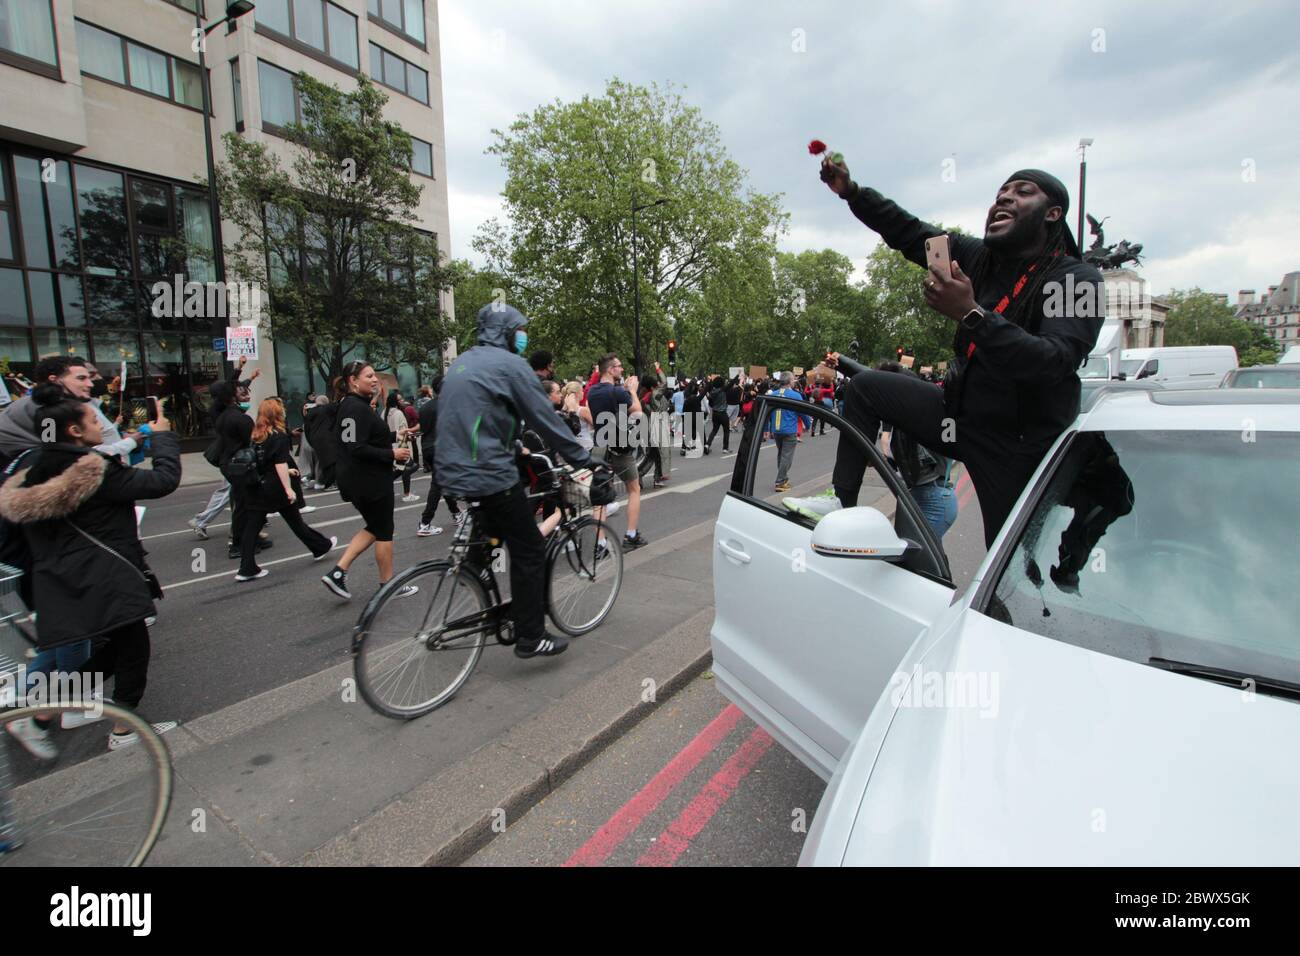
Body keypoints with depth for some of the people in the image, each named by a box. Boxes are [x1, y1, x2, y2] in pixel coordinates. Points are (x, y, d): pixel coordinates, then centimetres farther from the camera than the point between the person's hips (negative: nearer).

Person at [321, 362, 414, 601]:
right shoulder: (356, 408, -18)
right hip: (369, 481, -10)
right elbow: (356, 448, -25)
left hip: (362, 480, 10)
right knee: (384, 530, 3)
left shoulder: (358, 405, 14)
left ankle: (338, 572, 13)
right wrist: (392, 454, -20)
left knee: (374, 528, 18)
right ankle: (388, 585, 16)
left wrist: (394, 436, 12)